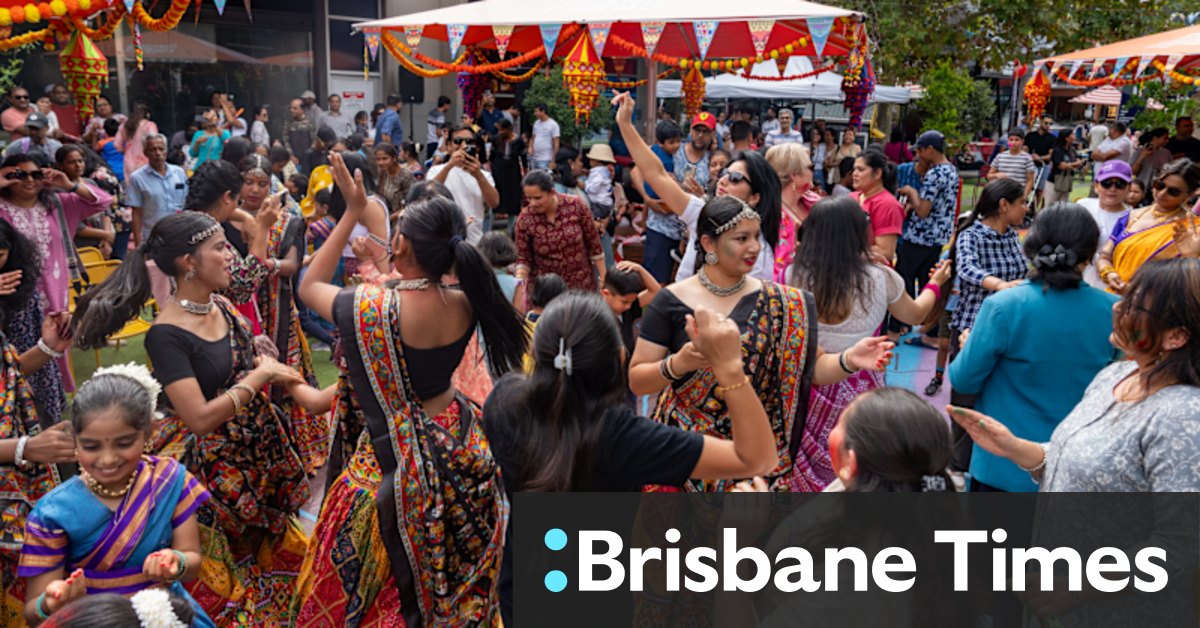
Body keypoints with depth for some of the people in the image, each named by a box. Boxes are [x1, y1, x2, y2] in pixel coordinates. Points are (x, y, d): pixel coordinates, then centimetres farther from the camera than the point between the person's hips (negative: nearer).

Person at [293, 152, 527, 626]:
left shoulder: (370, 308, -25)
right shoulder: (465, 306, -13)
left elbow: (309, 286, -4)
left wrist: (353, 212, -5)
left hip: (396, 454, -5)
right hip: (456, 442, 5)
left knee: (370, 583, 17)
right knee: (453, 568, 27)